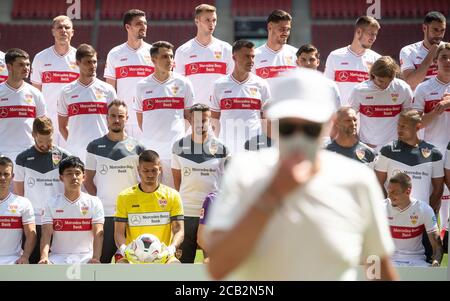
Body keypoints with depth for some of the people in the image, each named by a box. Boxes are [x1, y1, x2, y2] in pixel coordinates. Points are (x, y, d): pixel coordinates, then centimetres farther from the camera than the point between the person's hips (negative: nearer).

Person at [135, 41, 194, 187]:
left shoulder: (183, 83, 4)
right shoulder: (143, 86, 6)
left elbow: (189, 115, 11)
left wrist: (178, 135, 6)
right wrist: (151, 135, 10)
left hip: (175, 148, -1)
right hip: (149, 149, 1)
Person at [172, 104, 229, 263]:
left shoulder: (220, 148, 4)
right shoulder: (179, 146, 4)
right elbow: (177, 179, 10)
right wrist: (184, 199, 8)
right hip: (186, 212, 0)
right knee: (184, 258, 5)